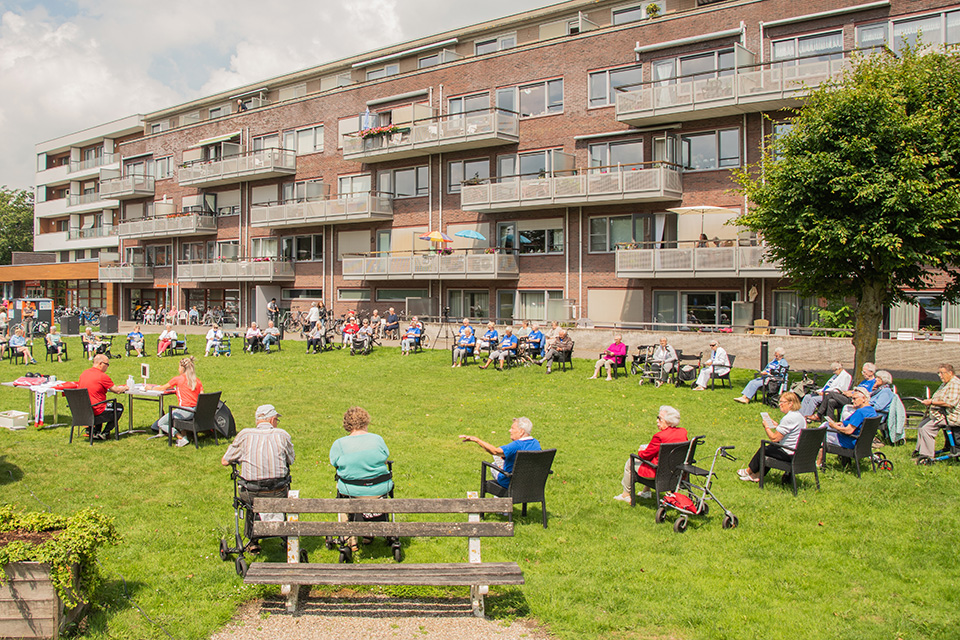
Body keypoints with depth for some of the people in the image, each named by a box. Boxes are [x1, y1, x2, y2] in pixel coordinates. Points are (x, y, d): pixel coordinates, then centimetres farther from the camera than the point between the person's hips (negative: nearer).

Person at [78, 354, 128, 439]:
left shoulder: (83, 374, 7)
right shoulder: (102, 376, -15)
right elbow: (117, 390, -8)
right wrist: (125, 388, 14)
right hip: (96, 411, -7)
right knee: (119, 407, 14)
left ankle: (96, 432, 25)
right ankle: (104, 433, 11)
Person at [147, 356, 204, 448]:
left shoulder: (178, 379, -2)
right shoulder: (198, 381, 9)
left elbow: (162, 388, 12)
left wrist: (150, 387, 30)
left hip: (185, 411, -6)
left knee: (160, 423, 11)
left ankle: (181, 439, -6)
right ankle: (184, 434, 15)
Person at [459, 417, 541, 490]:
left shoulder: (517, 446, -33)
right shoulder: (536, 443, -8)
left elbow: (495, 451, -44)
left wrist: (476, 440, -47)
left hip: (509, 484, -6)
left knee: (494, 465, 25)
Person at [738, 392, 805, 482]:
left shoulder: (789, 418, -24)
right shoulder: (799, 415, 9)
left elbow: (774, 438, -22)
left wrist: (766, 427, -6)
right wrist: (777, 426, 12)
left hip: (789, 454, -9)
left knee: (763, 449, 8)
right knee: (770, 447, 23)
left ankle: (749, 471, 30)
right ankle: (757, 475, 25)